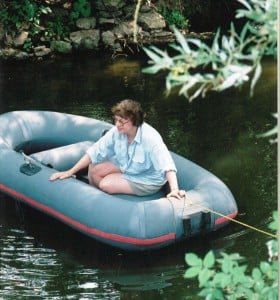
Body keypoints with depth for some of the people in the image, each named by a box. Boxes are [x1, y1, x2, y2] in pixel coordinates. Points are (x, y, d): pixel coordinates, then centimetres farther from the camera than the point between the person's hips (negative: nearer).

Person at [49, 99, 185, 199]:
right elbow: (94, 152, -13)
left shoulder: (150, 137, -33)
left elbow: (167, 165, -41)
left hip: (147, 180, -6)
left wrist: (174, 190, -56)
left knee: (105, 184, -19)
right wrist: (70, 172, -16)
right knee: (93, 169, -6)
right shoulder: (117, 132, -17)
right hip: (125, 167, 6)